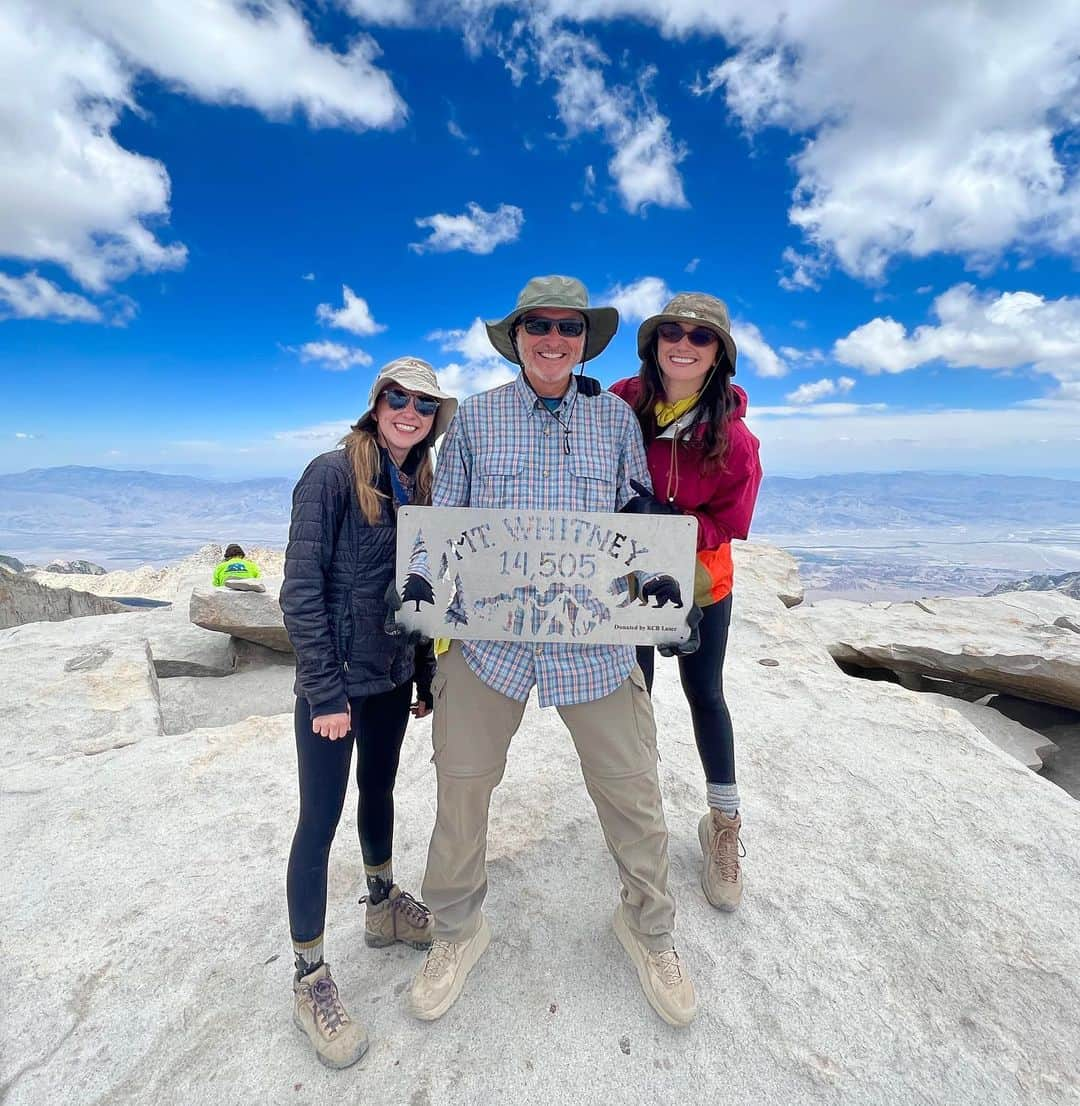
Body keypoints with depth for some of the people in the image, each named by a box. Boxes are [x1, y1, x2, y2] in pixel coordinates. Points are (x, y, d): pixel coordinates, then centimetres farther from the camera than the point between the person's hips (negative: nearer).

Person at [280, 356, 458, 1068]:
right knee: (321, 820, 5)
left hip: (393, 674, 6)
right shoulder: (333, 474, -13)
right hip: (337, 679, -6)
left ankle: (383, 905, 44)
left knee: (379, 788, 22)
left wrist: (427, 676, 11)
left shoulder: (420, 486, 6)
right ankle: (310, 979, 23)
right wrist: (326, 693, -17)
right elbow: (301, 589, -16)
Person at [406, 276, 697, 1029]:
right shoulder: (476, 417, 6)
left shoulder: (616, 416, 7)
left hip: (596, 639, 0)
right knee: (462, 788, 11)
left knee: (633, 792, 9)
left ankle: (647, 926, 40)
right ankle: (457, 930, 40)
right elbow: (443, 518, 9)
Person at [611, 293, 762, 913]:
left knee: (705, 695, 10)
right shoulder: (621, 404, -15)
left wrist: (661, 517, -30)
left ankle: (725, 825, 32)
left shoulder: (734, 437, -17)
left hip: (700, 580, -1)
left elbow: (726, 524, -13)